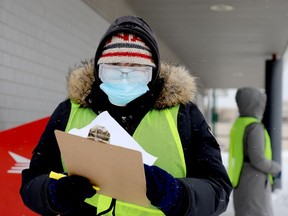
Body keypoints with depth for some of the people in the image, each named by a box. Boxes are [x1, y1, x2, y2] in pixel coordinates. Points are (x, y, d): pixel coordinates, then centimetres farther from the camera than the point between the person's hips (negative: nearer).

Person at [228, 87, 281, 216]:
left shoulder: (238, 124, 9)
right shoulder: (254, 127, -18)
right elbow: (257, 159, -24)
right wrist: (275, 168, -7)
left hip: (241, 181, 9)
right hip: (254, 184, -9)